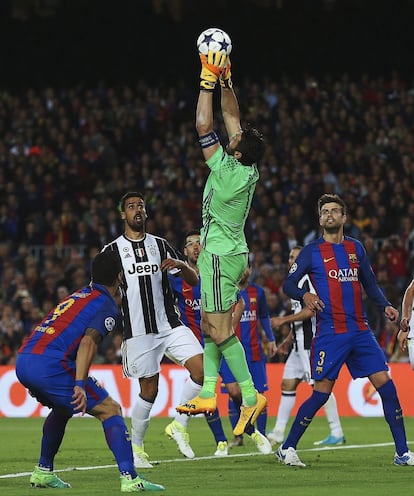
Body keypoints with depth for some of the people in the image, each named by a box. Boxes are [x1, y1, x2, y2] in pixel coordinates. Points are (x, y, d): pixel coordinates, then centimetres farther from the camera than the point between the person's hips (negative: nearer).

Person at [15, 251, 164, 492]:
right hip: (50, 365, -8)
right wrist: (80, 385, -22)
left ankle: (43, 472, 37)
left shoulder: (79, 295, 27)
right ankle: (130, 478, -13)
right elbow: (88, 341, -14)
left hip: (22, 361, 8)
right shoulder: (107, 305, 2)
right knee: (110, 409, -1)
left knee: (62, 408, 35)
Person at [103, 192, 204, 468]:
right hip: (138, 331, -3)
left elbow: (194, 280, 9)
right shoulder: (113, 251, 3)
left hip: (170, 325, 3)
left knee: (202, 367, -15)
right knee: (149, 389, -2)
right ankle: (135, 447, 17)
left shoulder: (161, 245, 12)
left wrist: (181, 264, -11)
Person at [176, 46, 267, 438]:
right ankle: (208, 394, 14)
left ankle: (251, 396, -15)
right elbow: (231, 117, 9)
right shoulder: (249, 170, 0)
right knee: (210, 324, 12)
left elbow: (204, 127, -20)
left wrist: (209, 82, -15)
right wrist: (225, 81, 6)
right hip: (233, 251, 9)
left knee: (220, 328, -10)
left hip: (219, 255, -9)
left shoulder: (228, 171, -21)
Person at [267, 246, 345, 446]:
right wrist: (288, 341, 25)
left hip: (311, 342, -10)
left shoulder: (310, 280, -11)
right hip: (299, 343, 10)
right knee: (287, 384, 8)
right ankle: (278, 432, 10)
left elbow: (310, 311, -21)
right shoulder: (297, 282, 19)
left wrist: (284, 320, -17)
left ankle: (337, 433, -5)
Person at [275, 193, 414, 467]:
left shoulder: (356, 248, 14)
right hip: (330, 333, -4)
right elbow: (288, 284, -1)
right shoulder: (312, 251, 1)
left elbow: (369, 283, 21)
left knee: (386, 385, -3)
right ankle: (287, 448, 7)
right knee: (321, 393, -7)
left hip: (361, 331, 4)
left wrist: (386, 305, 4)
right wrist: (305, 295, -22)